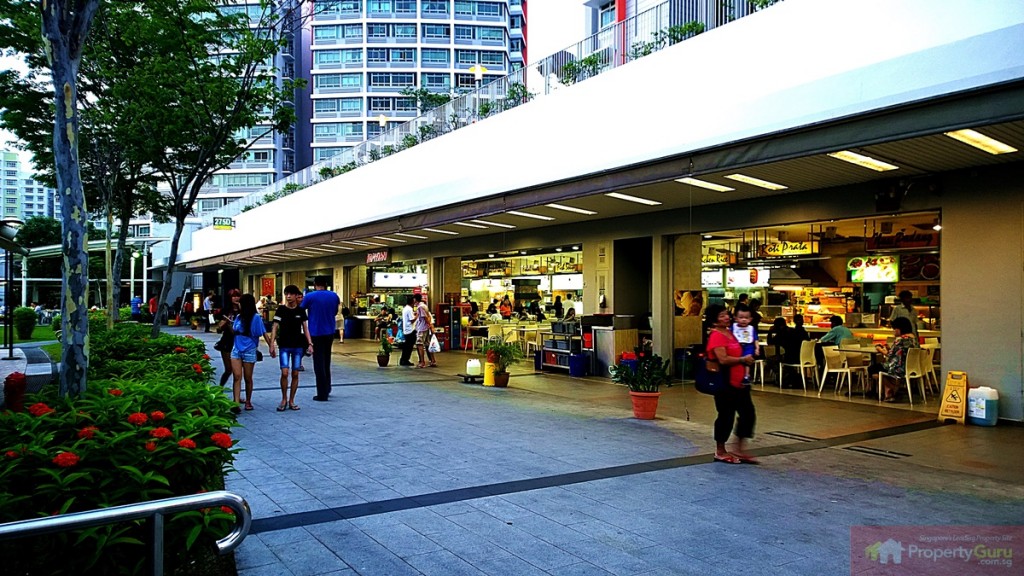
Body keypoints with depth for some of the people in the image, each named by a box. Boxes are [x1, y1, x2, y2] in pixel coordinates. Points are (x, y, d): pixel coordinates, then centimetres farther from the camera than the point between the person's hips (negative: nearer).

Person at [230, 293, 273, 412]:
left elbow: (264, 333, -7)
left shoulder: (255, 317, -6)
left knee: (248, 378, 7)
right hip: (236, 350, 4)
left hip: (249, 351, -4)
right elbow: (234, 331, 19)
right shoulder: (238, 317, 9)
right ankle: (236, 403, -13)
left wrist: (271, 346, -13)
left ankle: (248, 401, 23)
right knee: (237, 376, -8)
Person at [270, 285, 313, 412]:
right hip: (284, 346, -2)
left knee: (295, 374, 4)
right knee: (285, 373, -10)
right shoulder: (281, 310, 0)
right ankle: (284, 400, 8)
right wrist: (272, 344, -10)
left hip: (298, 346, 2)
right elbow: (275, 327, -1)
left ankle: (291, 401, 15)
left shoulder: (301, 311, 5)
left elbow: (305, 328, 8)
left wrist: (310, 344, -1)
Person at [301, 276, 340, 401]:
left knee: (319, 364, 0)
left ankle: (322, 394, 0)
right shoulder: (334, 296, 2)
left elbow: (301, 310, 4)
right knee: (326, 362, 20)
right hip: (330, 332, 4)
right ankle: (327, 389, 27)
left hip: (316, 333, -4)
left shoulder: (310, 296, -10)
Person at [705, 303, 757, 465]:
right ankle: (720, 452, 17)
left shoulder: (730, 333, 14)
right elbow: (723, 359, -25)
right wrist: (743, 359, -14)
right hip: (724, 383, -9)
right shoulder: (716, 336, -16)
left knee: (748, 413, 11)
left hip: (739, 382, 9)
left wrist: (747, 359, 9)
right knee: (726, 416, 1)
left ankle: (739, 449, 22)